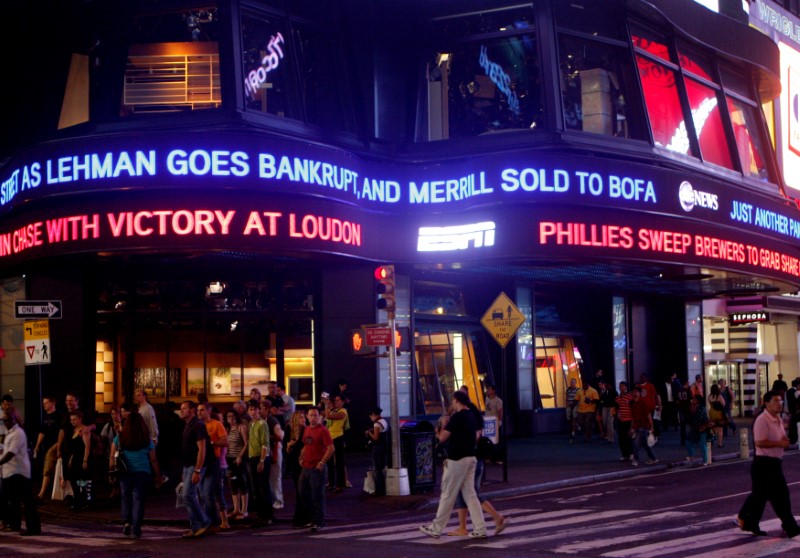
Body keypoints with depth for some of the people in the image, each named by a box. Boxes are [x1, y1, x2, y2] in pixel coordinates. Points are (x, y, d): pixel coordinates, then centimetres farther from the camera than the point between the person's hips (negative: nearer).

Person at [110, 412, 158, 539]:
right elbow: (153, 460, 3)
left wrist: (111, 471, 14)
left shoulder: (119, 438, 3)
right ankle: (135, 530, 1)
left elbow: (112, 457, 4)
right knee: (138, 500, 2)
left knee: (126, 498, 17)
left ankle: (126, 521, -1)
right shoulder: (147, 441, 2)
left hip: (124, 473, 1)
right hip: (142, 474, -1)